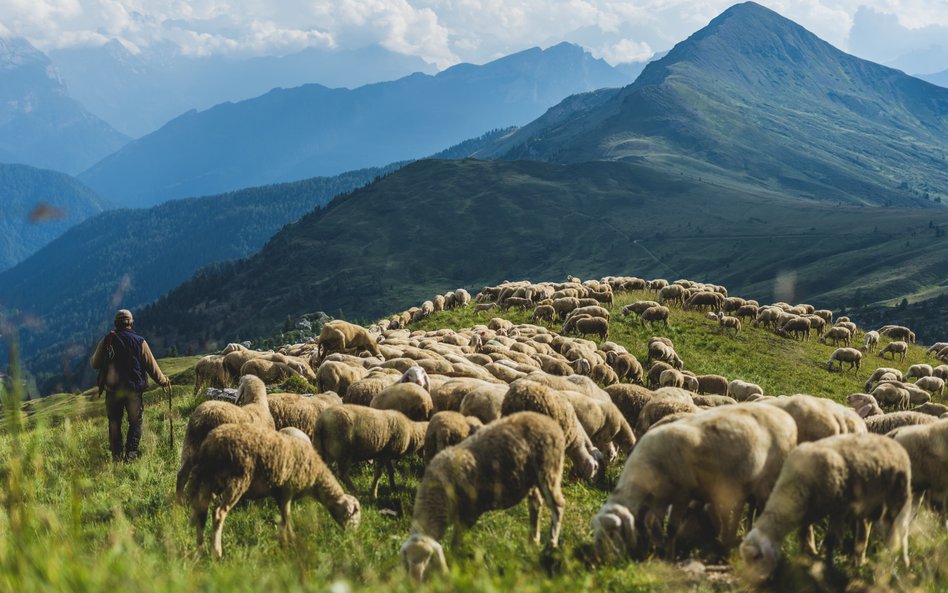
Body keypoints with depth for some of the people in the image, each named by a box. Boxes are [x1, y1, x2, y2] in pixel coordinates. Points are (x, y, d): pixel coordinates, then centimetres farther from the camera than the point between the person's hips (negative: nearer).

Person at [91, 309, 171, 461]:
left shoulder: (106, 340, -2)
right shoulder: (139, 341, -6)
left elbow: (95, 364, 5)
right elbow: (152, 366, -2)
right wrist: (163, 381, 13)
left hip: (112, 389, 1)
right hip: (134, 390, -1)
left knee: (114, 422, 12)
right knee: (135, 422, 11)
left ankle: (117, 455, 12)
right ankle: (131, 454, 3)